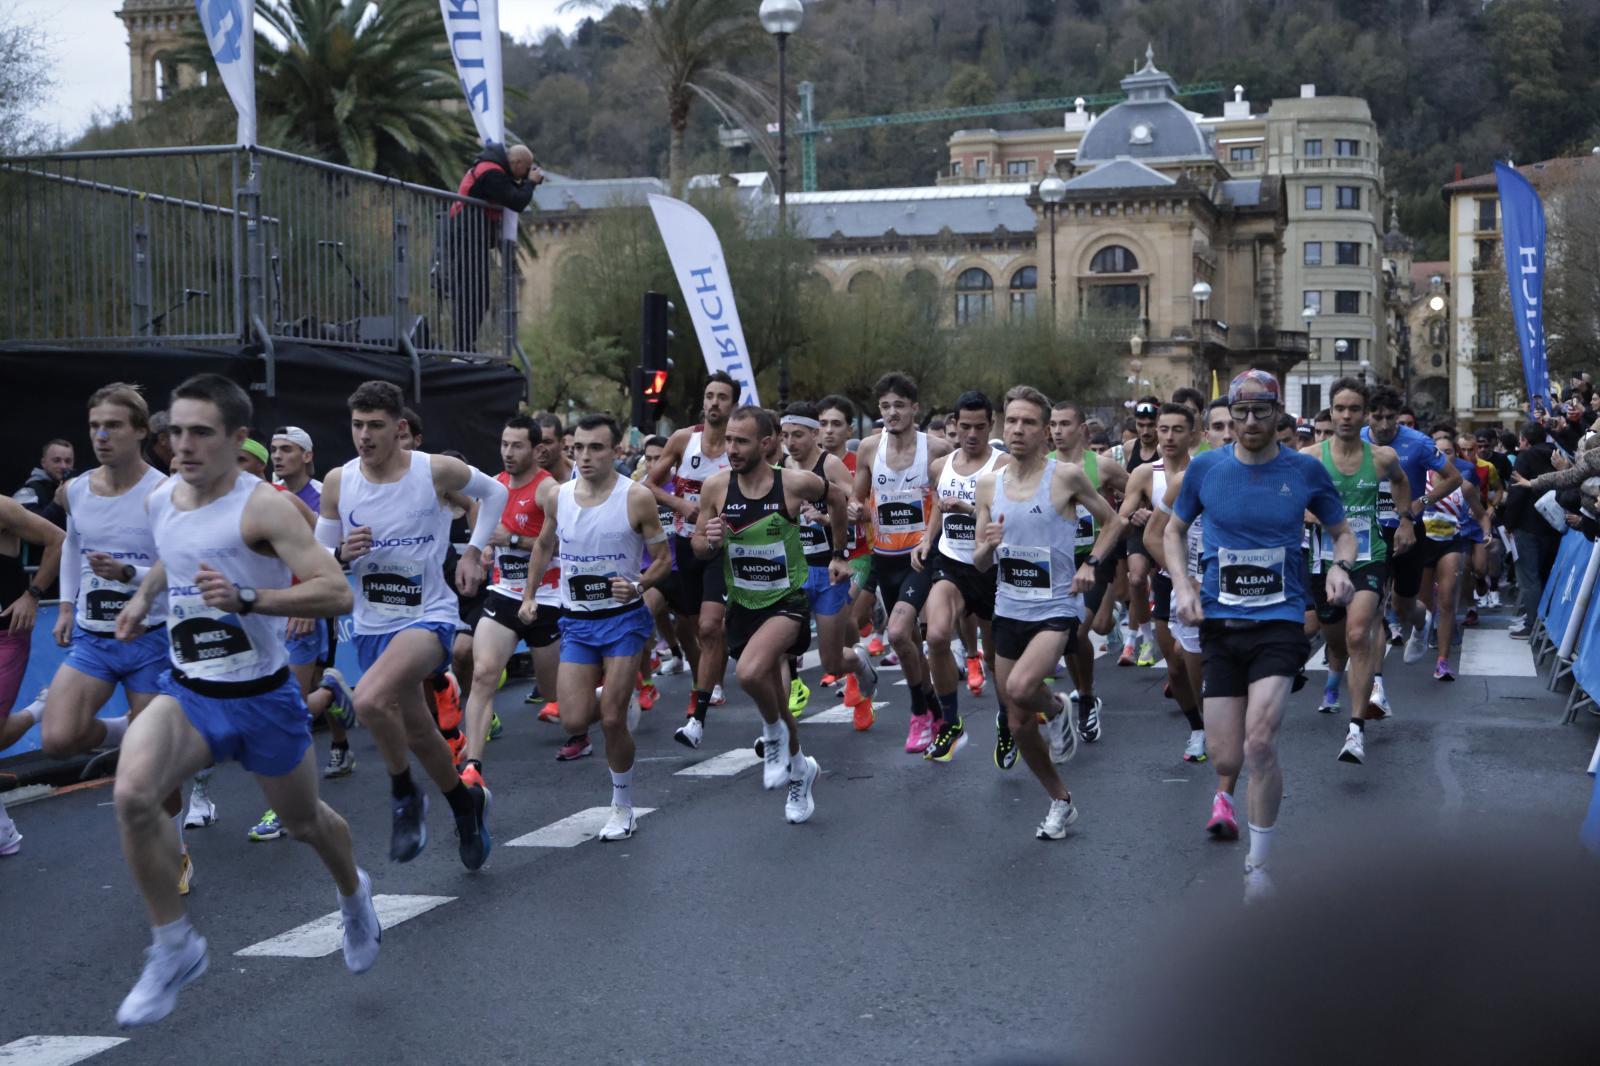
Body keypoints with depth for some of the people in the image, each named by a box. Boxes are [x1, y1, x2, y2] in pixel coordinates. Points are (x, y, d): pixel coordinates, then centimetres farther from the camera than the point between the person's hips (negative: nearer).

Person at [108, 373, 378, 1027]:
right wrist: (146, 595, 16)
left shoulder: (263, 507, -19)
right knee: (131, 794, -23)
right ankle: (173, 948, -7)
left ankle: (353, 894, 52)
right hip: (187, 692, 4)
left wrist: (246, 598, -36)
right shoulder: (160, 501, 3)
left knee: (304, 821, 16)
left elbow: (337, 594, -27)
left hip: (263, 698, -4)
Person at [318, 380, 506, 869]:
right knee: (417, 732, 18)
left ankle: (405, 797, -7)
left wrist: (473, 552, 0)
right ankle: (467, 803, 45)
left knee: (370, 699, -31)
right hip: (372, 625, 5)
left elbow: (494, 493, 8)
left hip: (429, 616, -5)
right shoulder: (337, 483, -5)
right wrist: (343, 553, -17)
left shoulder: (437, 471, -13)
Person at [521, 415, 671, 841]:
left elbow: (664, 558, -4)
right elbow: (544, 544, 19)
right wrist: (528, 595, 16)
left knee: (611, 719, -7)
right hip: (577, 622, 4)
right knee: (575, 722, -5)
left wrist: (638, 586, -22)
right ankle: (621, 704, 31)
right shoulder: (557, 495, 0)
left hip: (624, 618, -4)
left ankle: (623, 807, 15)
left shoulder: (637, 498, -12)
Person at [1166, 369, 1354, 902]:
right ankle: (1226, 792, 39)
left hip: (1280, 620, -2)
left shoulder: (1305, 471, 0)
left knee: (1259, 745, -18)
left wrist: (1341, 566, -8)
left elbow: (1342, 531, 13)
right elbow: (1173, 529, 15)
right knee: (1225, 758, -2)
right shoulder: (1205, 468, 1)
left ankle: (1258, 864, 2)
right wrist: (1182, 583, -1)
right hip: (1219, 622, 2)